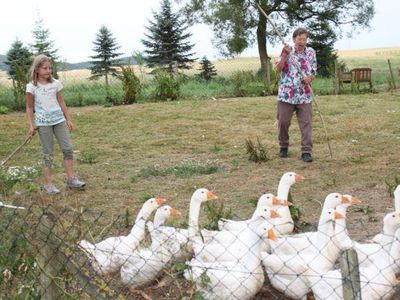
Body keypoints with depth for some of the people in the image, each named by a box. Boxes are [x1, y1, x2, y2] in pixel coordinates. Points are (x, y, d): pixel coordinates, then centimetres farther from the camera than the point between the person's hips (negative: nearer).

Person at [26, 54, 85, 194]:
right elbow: (29, 107, 0)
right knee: (48, 153, 1)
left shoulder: (55, 83, 5)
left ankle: (71, 179, 8)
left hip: (59, 119, 4)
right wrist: (31, 125, -5)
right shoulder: (32, 86, -5)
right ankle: (48, 184, 10)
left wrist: (68, 119, 13)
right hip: (43, 123, -4)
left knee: (68, 148, -1)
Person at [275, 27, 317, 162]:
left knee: (306, 124, -3)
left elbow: (314, 72, 11)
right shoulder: (287, 51, 2)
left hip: (304, 95, 1)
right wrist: (284, 55, -18)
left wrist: (309, 78, -10)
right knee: (283, 122, 6)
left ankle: (306, 151, -1)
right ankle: (283, 146, 26)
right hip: (286, 94, -1)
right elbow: (278, 69, -7)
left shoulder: (311, 52, 6)